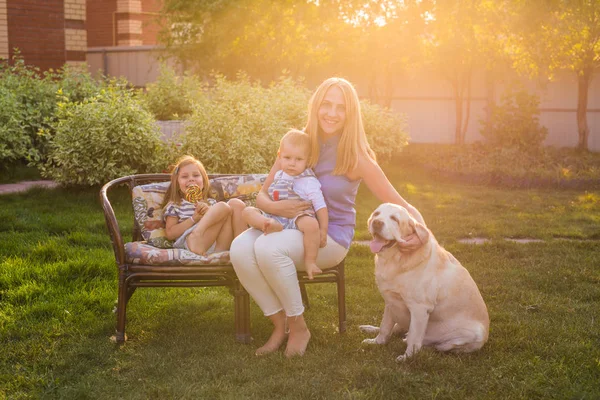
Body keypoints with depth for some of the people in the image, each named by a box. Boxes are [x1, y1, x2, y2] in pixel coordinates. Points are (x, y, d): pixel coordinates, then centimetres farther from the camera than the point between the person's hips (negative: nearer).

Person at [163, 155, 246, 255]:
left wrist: (210, 213, -2)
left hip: (218, 246, 4)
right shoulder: (175, 205, 17)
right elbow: (170, 234, 6)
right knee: (224, 207, -18)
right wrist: (194, 218, -4)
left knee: (236, 203, -10)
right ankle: (197, 234, -38)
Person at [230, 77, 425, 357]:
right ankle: (280, 325, -8)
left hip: (331, 237, -4)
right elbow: (261, 195, 5)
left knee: (268, 248, -33)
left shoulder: (357, 158, -9)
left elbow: (401, 206, -7)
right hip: (290, 226, 4)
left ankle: (298, 327, -11)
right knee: (240, 248, -26)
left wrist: (419, 232, -28)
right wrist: (274, 207, -19)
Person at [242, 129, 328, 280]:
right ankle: (270, 226, -42)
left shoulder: (309, 182, -3)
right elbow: (268, 199, 28)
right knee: (247, 211, -11)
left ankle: (310, 261, -23)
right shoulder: (278, 176, 16)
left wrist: (323, 230, -13)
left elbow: (320, 206, -7)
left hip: (297, 219, -6)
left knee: (311, 224, -40)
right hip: (275, 217, 6)